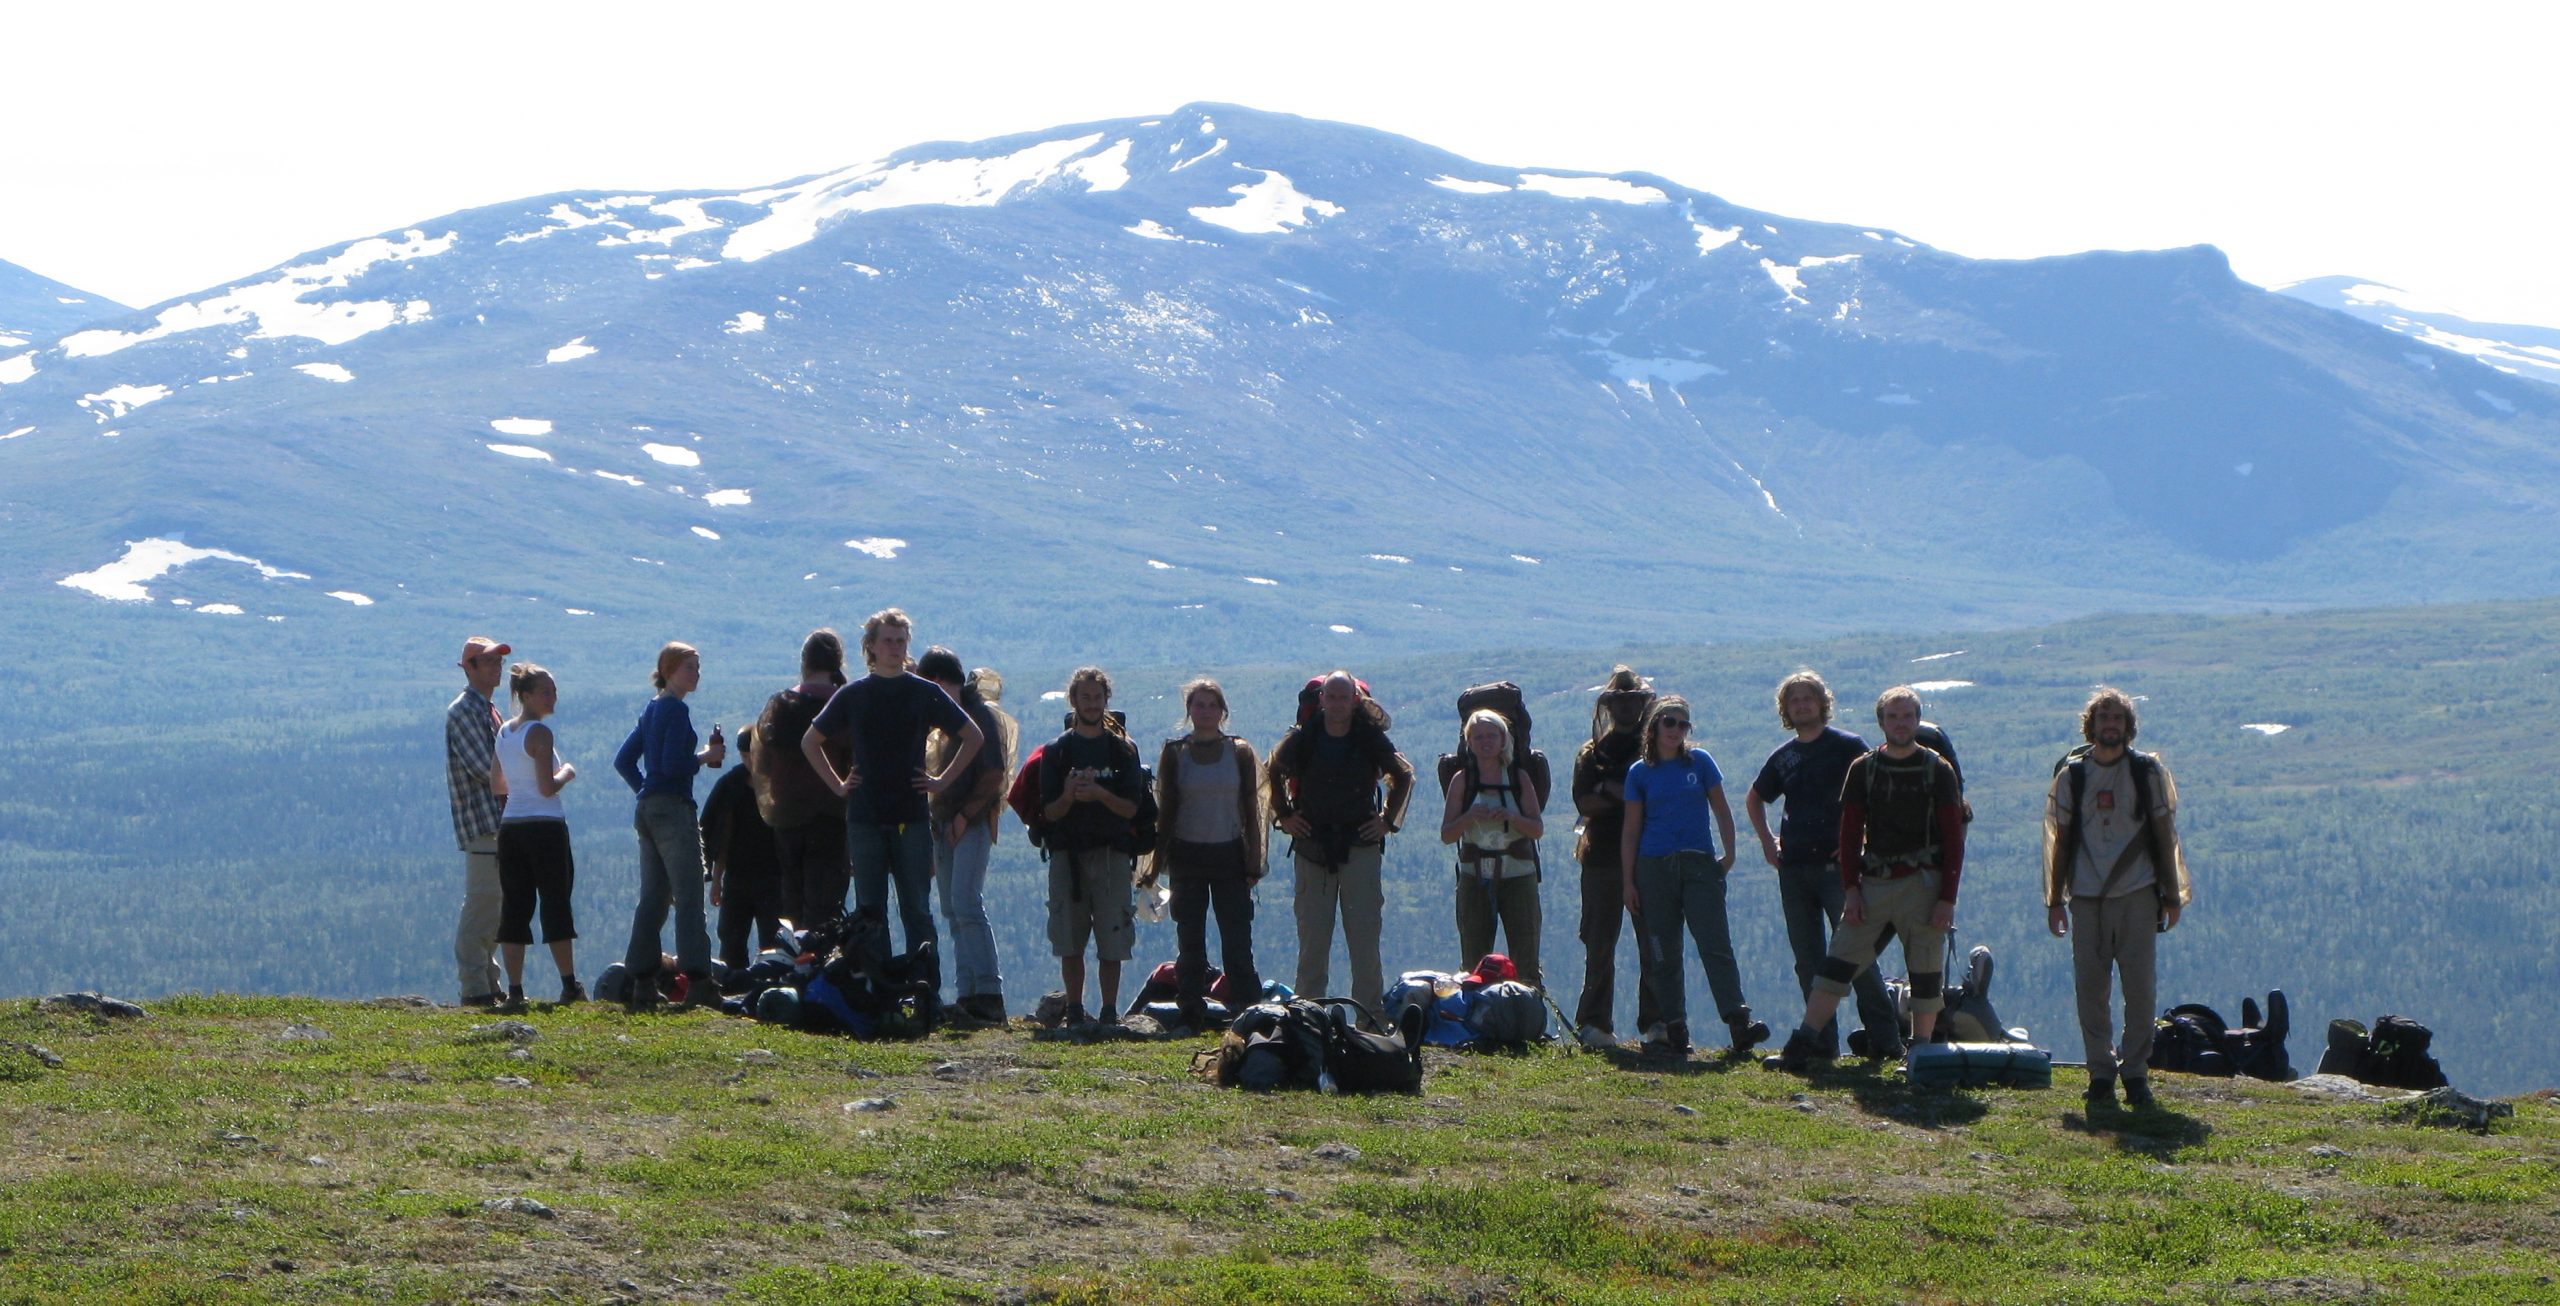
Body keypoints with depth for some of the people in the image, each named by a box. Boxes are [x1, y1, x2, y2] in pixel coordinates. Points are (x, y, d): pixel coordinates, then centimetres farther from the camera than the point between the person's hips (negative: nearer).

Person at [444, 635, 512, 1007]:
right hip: (481, 823, -10)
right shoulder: (463, 711, -9)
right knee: (481, 907, -10)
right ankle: (475, 988, -8)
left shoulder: (488, 711, 21)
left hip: (500, 823, 10)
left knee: (496, 908, 12)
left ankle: (490, 985, 18)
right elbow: (485, 769, -17)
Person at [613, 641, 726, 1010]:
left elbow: (623, 761, 21)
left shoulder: (651, 710, 17)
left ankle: (641, 986, 9)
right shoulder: (676, 710, -11)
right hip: (673, 809, -9)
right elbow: (672, 764, -20)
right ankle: (697, 984, -16)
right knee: (688, 897, -11)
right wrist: (706, 756, -7)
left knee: (652, 898, 10)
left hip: (647, 810, 9)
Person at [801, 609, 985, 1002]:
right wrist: (838, 784, 7)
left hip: (912, 817, -1)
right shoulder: (852, 695, 6)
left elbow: (974, 738, 11)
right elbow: (810, 742, 17)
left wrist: (942, 781, 4)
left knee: (917, 910, -1)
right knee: (869, 911, 4)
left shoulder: (925, 693, 4)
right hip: (865, 818, 1)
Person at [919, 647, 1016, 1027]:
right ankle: (967, 995, 5)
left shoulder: (982, 714, -7)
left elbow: (994, 773, -14)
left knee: (966, 904, -18)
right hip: (945, 823, 9)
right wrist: (937, 818, 15)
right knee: (953, 910, 5)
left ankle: (989, 993, -21)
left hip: (972, 824, -9)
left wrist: (964, 815, -17)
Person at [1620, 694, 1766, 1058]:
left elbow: (1721, 809, 12)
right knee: (1663, 954, 1)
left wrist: (1729, 854, 3)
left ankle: (1739, 1022, -19)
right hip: (1654, 867, 1)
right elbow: (1631, 829, 9)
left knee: (1715, 943, -12)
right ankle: (1674, 1033, 3)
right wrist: (1627, 881, 4)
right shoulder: (1640, 773, 8)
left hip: (1700, 864, -1)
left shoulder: (1699, 762, 8)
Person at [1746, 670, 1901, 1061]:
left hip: (1836, 865, -6)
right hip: (1793, 868, 6)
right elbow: (1754, 799, 32)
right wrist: (1767, 840, 20)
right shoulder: (1783, 757, 15)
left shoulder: (1847, 747, -1)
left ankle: (1886, 1041, -8)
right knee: (1808, 959, 5)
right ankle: (1822, 1042, 9)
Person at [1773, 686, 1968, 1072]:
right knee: (1838, 962, -4)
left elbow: (1953, 838, -1)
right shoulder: (1863, 769, 8)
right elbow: (1850, 834, 9)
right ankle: (1804, 1043, -5)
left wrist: (1947, 897, -8)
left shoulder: (1937, 771, 1)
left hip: (1923, 884, -2)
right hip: (1873, 882, 2)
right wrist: (1851, 890, -1)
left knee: (1926, 973, 0)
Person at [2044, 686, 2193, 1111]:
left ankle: (2135, 1072, 3)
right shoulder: (2071, 776, 9)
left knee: (2140, 988, -5)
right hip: (2087, 896, 1)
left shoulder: (2148, 772, 6)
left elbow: (2164, 836, 8)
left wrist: (2172, 895, 5)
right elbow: (2060, 841, 12)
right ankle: (2100, 1072, 6)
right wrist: (2055, 900, 8)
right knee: (2090, 988, -1)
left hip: (2137, 896, -1)